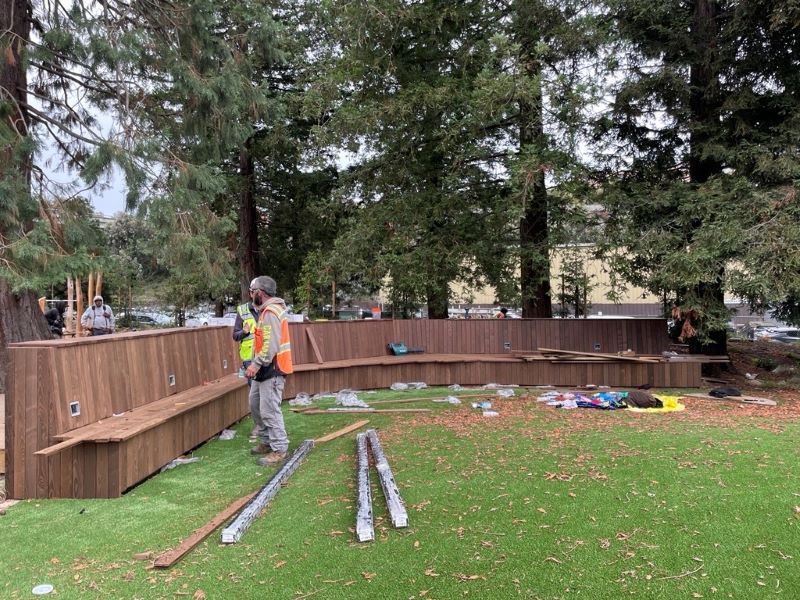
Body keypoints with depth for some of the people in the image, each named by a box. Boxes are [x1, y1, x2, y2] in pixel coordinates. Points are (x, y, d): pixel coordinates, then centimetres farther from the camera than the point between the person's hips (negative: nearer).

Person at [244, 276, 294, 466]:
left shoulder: (270, 313, -17)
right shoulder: (267, 310, 16)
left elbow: (271, 345, -26)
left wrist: (256, 364, -27)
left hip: (272, 371, -11)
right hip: (265, 369, 11)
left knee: (269, 410, -8)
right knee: (256, 404, 18)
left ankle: (279, 450, 0)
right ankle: (266, 441, 29)